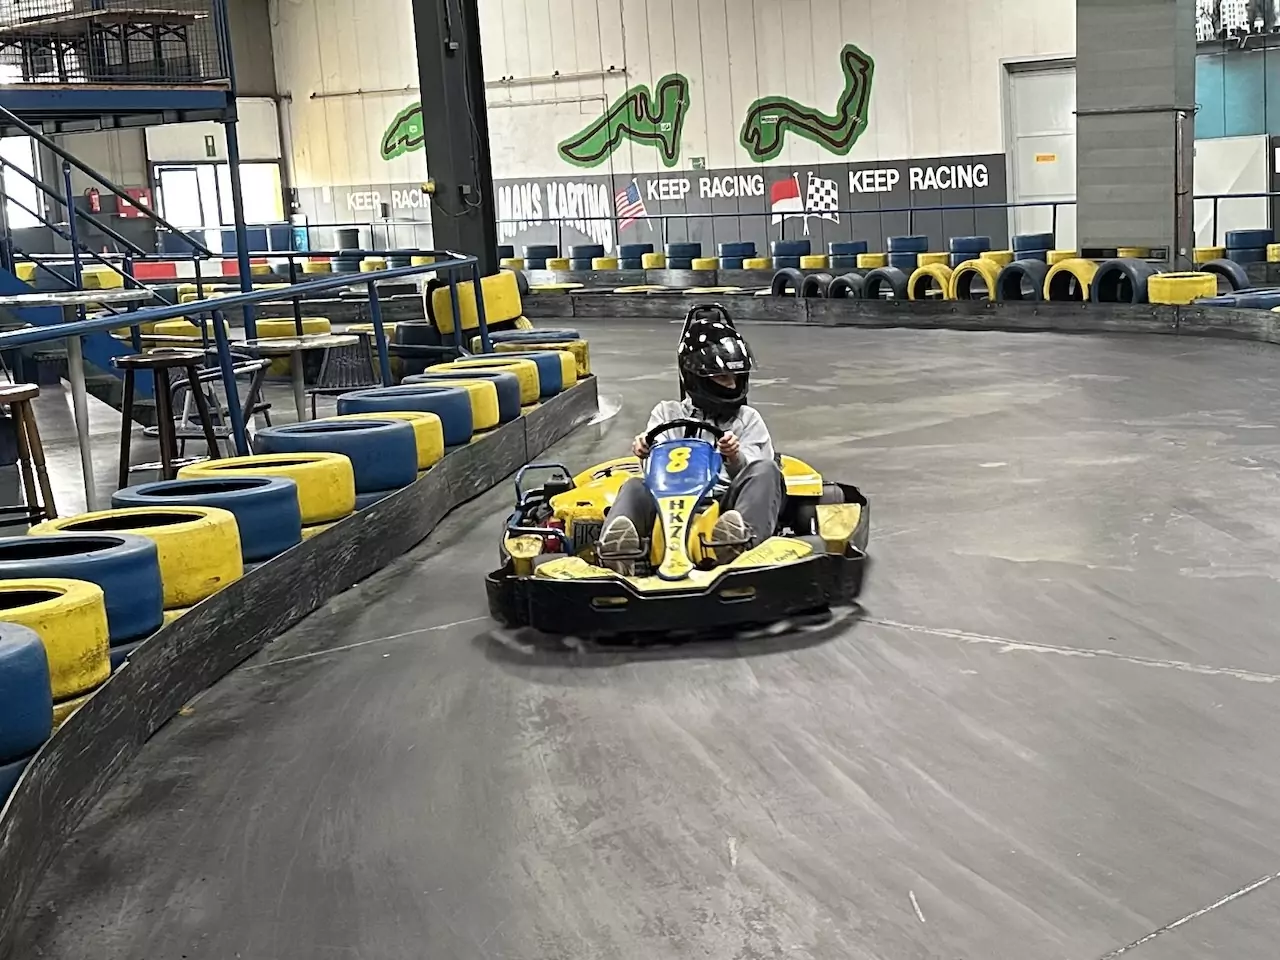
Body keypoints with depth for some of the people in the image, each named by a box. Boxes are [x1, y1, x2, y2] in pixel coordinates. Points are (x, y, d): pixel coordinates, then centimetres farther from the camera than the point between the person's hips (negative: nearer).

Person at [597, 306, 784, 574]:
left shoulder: (748, 419, 24)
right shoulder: (668, 412, 26)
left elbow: (753, 474, 10)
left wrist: (735, 458, -15)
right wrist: (644, 450, -16)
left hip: (726, 504, 0)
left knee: (766, 470, -27)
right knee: (635, 486, -29)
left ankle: (741, 541, -58)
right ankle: (616, 550, -61)